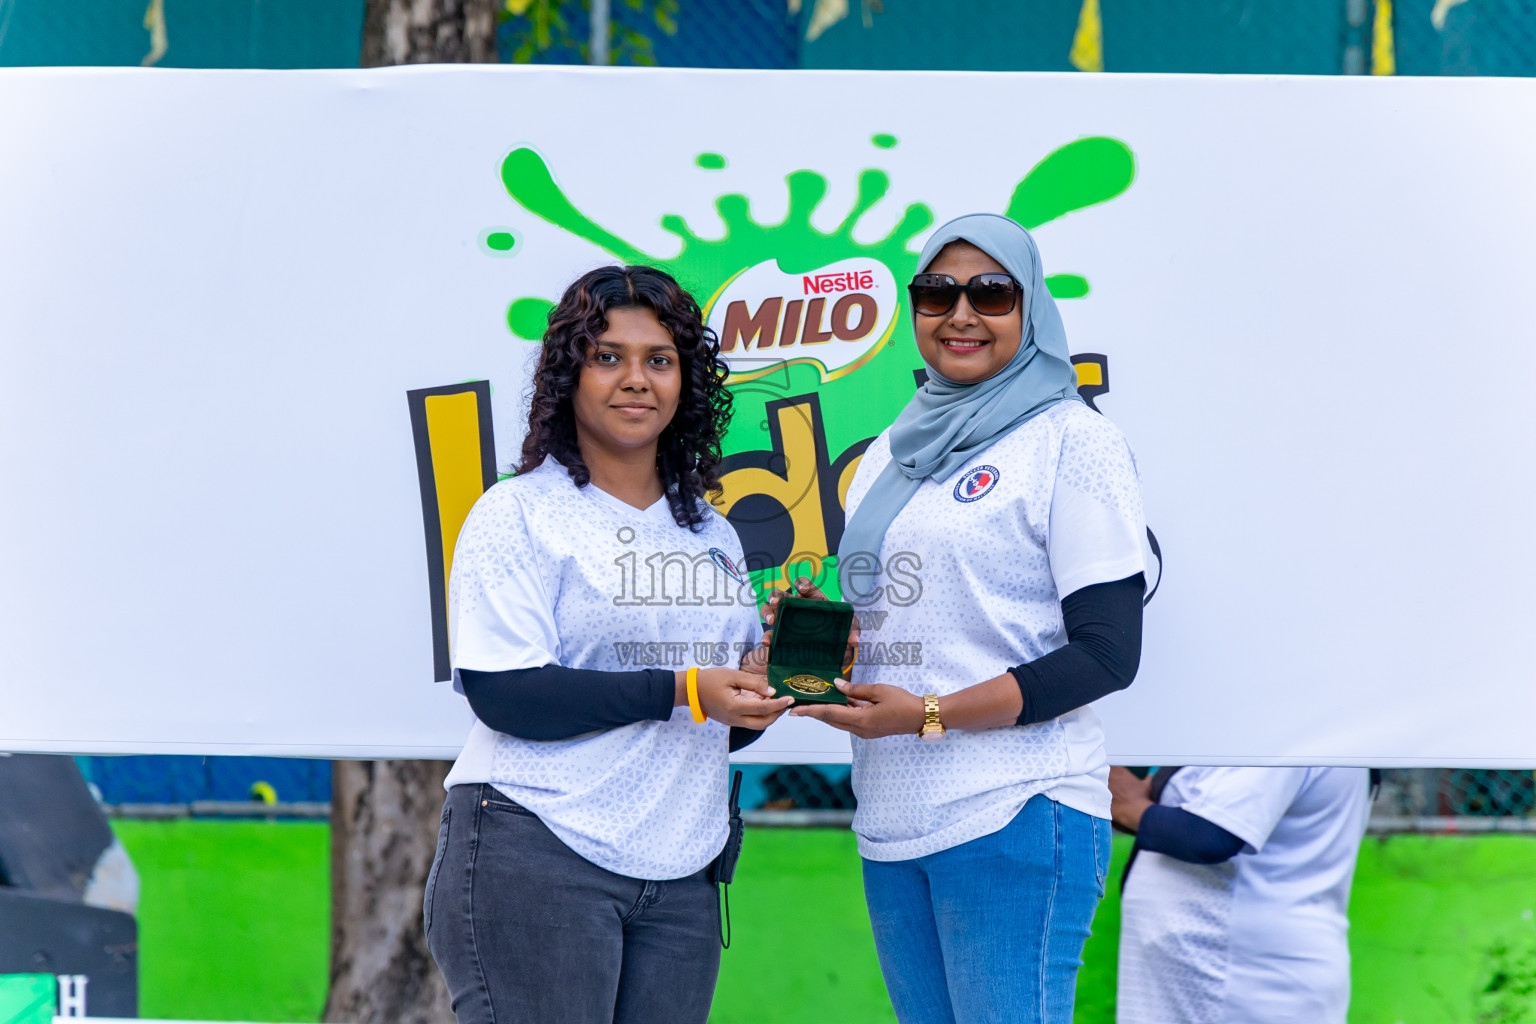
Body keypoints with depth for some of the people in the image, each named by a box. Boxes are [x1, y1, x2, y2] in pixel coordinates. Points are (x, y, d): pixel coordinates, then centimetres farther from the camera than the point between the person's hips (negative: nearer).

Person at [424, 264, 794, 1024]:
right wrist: (681, 691, -18)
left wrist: (763, 691, 1)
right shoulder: (520, 516, -2)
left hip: (677, 877, 6)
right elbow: (504, 696, -14)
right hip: (534, 858, -6)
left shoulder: (713, 535, 19)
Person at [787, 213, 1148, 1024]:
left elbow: (1107, 653, -10)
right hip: (889, 819, 7)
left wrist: (930, 714, -15)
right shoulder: (892, 451, 17)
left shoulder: (1071, 442, -4)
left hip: (1015, 814, -7)